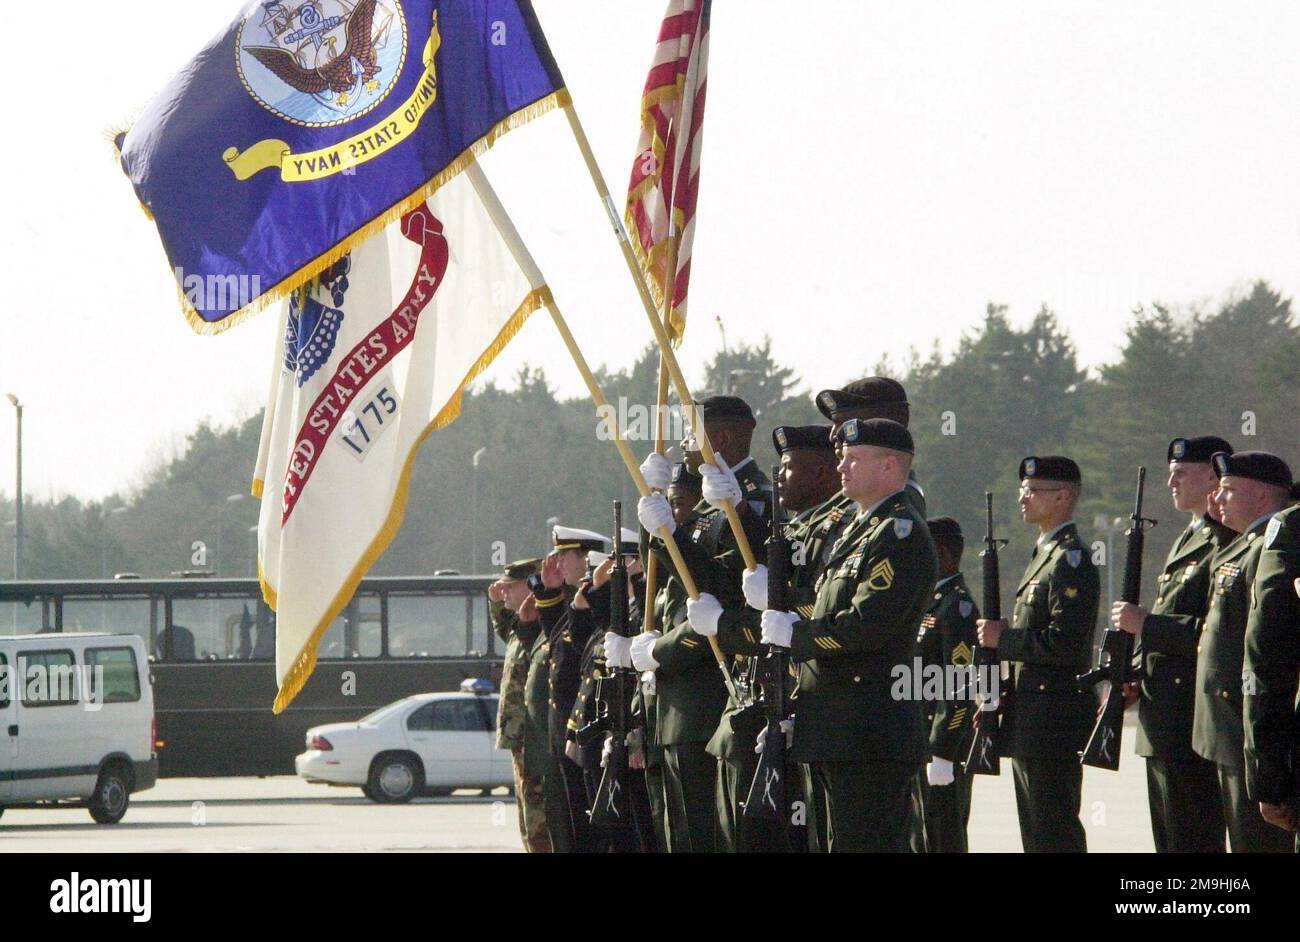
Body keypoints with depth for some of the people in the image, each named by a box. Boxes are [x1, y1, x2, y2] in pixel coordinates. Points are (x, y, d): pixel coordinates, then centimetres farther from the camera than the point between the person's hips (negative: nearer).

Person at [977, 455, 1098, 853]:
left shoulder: (1071, 560, -14)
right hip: (1031, 724, 10)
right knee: (1037, 834, 12)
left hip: (1054, 722, -10)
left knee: (1055, 832, -9)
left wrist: (1004, 637, -14)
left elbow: (1065, 643, -23)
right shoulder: (1045, 555, 18)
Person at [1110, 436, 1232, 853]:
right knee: (1169, 839, 13)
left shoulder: (1226, 544, -14)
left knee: (1193, 841, -9)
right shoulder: (1186, 541, 20)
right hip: (1164, 723, 11)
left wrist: (1145, 624, -18)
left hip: (1193, 722, -11)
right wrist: (1137, 675, 12)